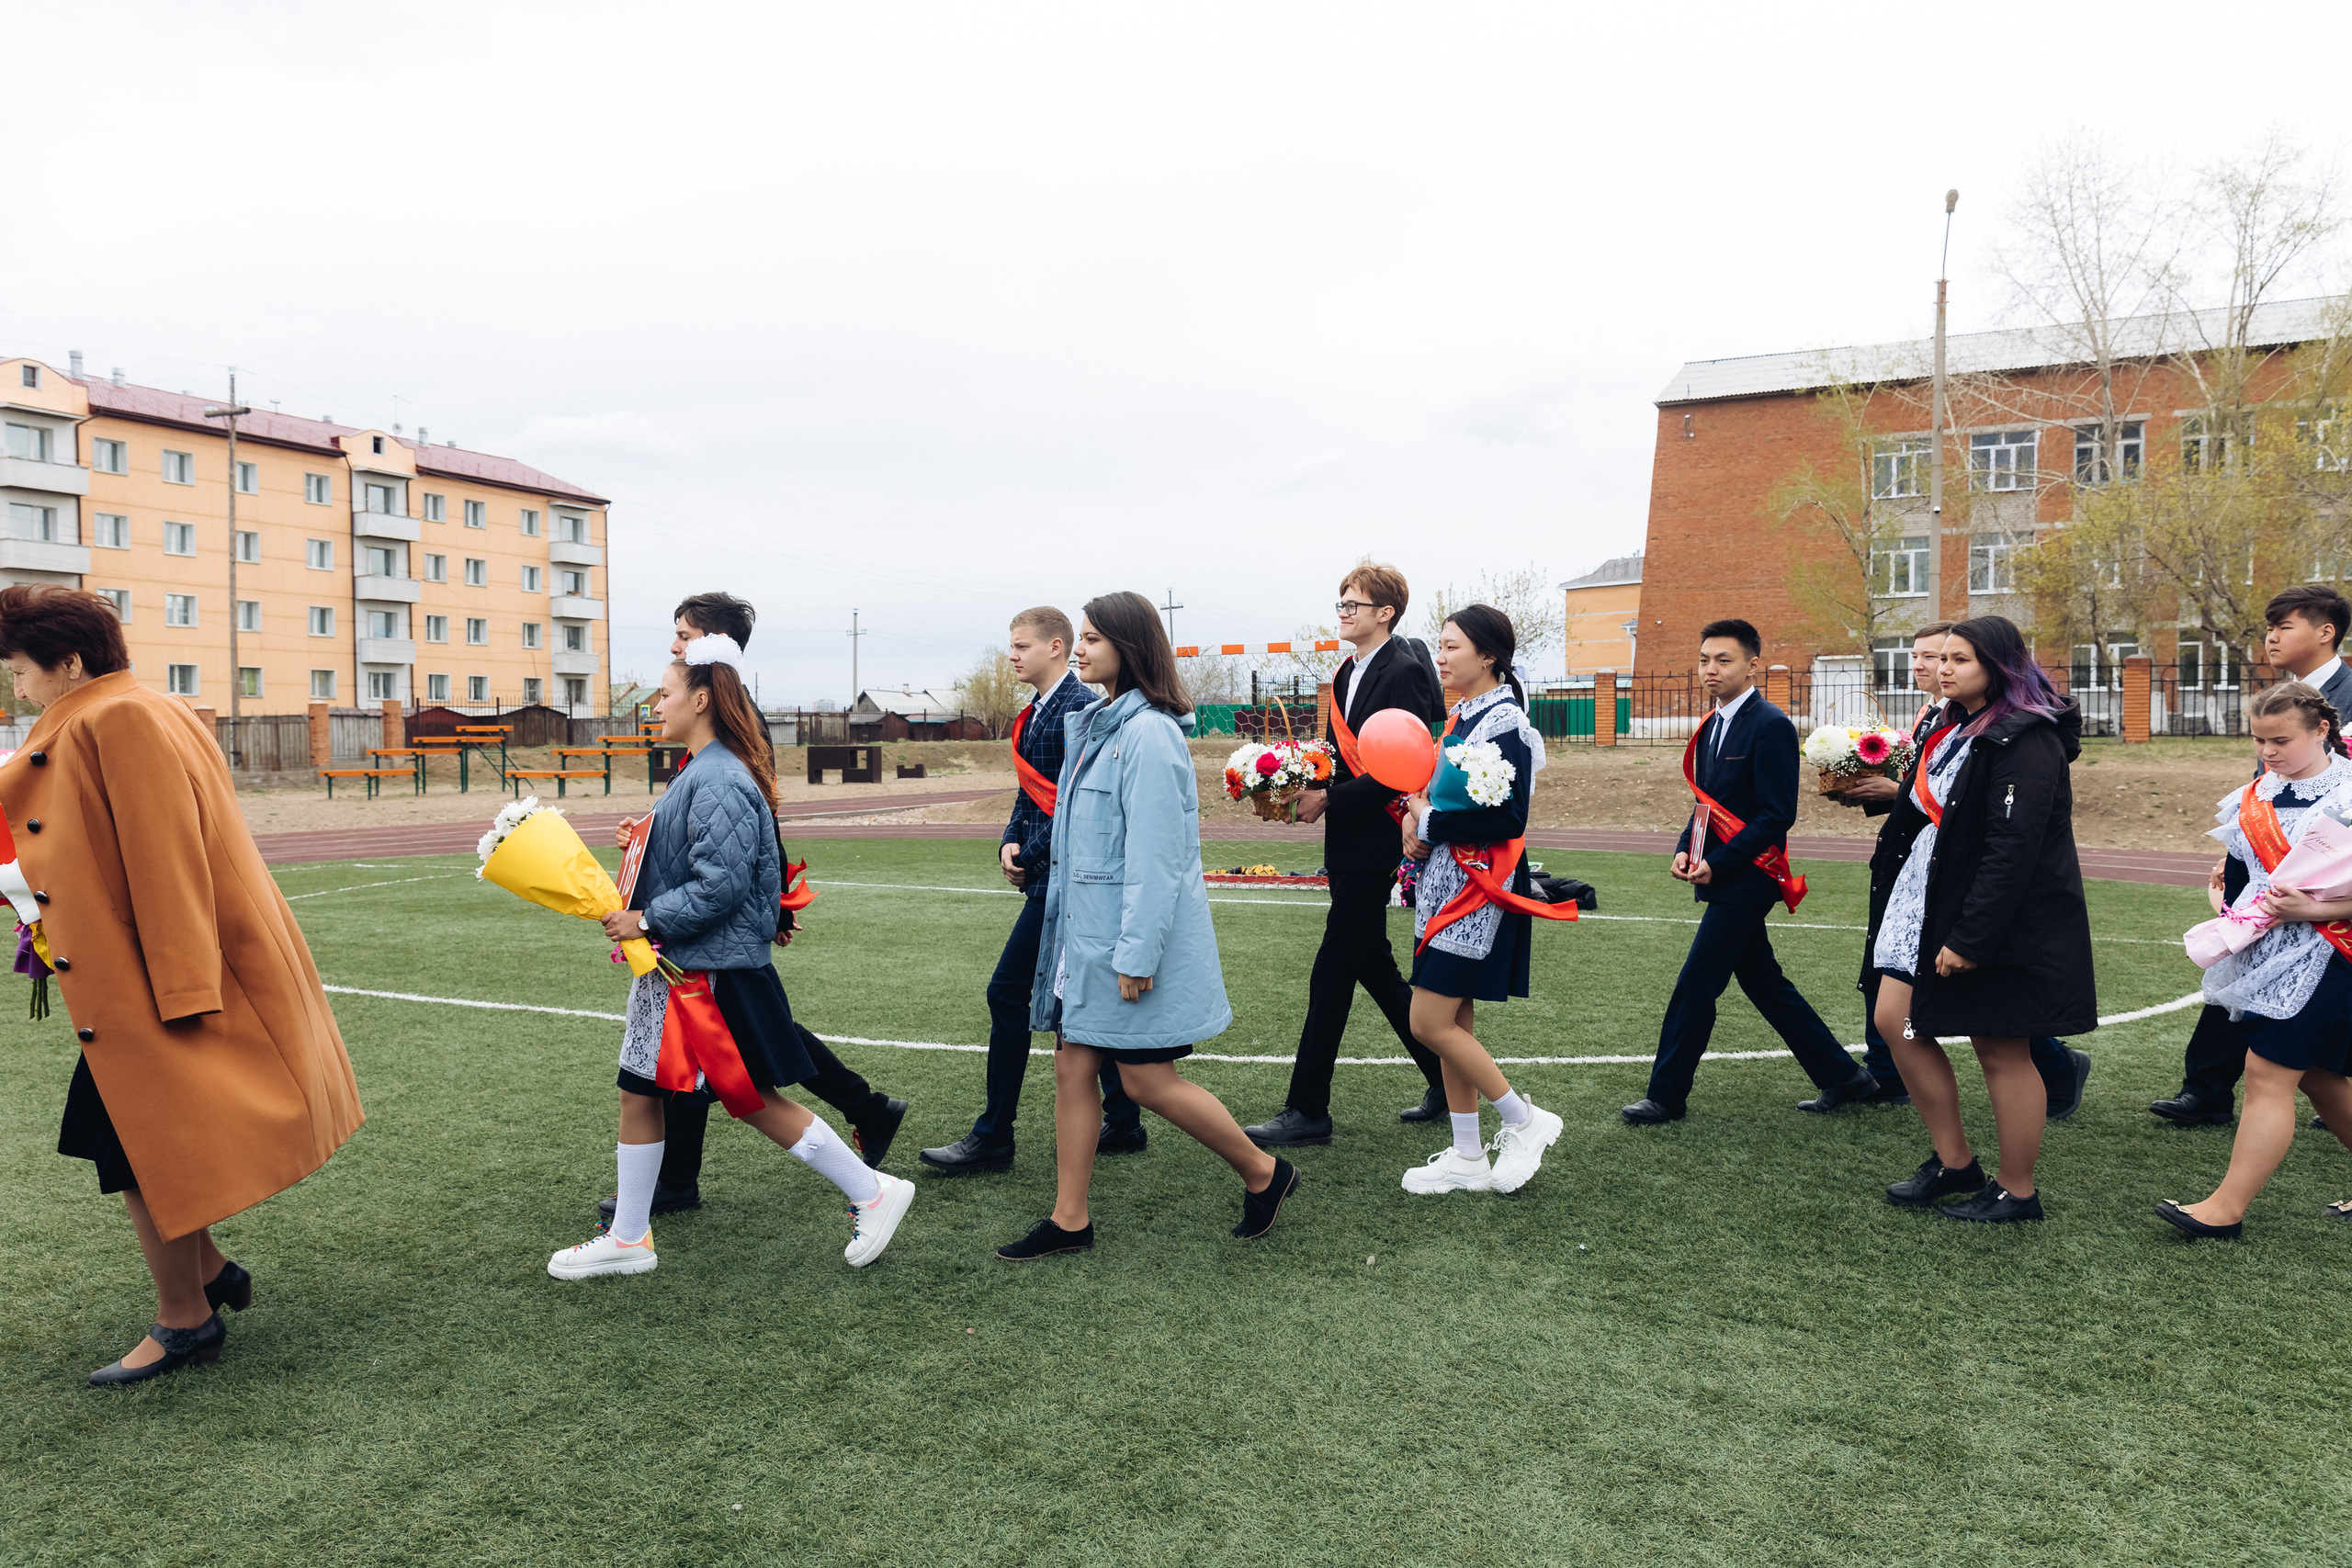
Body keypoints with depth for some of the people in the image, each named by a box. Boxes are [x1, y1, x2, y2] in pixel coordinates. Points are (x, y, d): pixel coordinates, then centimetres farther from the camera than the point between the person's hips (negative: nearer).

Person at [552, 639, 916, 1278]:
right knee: (639, 1092, 14)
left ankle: (874, 1193, 13)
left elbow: (719, 885, -26)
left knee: (754, 1098, -1)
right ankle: (628, 1238, 26)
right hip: (675, 967, 10)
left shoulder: (720, 782, -20)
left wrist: (645, 921, -19)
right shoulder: (698, 772, 12)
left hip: (717, 972, -10)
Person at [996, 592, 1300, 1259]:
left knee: (1147, 1079, 0)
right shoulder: (1096, 725, 12)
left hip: (1133, 935, -9)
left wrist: (1137, 953, -22)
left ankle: (1264, 1174, 19)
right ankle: (1070, 1220, 21)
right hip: (1084, 930, 9)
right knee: (1072, 1067, 10)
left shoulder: (1148, 733, -18)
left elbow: (1155, 854, -21)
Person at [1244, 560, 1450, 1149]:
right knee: (1373, 966, 15)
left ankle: (1307, 1110, 4)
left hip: (1373, 846, -10)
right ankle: (1445, 1079, 28)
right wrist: (1309, 785, 0)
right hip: (1348, 845, 10)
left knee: (1332, 975, -5)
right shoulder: (1346, 673, 15)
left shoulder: (1405, 673, -13)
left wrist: (1330, 799, -19)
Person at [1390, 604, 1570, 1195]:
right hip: (1446, 883, 9)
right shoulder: (1460, 718, 13)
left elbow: (1506, 817, -22)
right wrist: (1417, 815, -1)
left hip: (1478, 887, -9)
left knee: (1431, 1023, -8)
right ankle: (1468, 1157, 20)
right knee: (1453, 1025, 11)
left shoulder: (1505, 722, -15)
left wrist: (1429, 825, -13)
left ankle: (1527, 1121, 9)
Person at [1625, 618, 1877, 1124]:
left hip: (1745, 879, -9)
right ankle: (1842, 1076, 27)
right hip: (1722, 879, 9)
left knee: (1694, 988, -4)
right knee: (1765, 985, 15)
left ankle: (1666, 1096, 7)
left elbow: (1777, 815, -18)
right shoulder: (1713, 726, 13)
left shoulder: (1771, 726, -14)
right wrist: (1685, 850, 2)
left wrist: (1717, 864, -20)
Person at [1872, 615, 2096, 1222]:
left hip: (2004, 919, -9)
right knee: (1896, 1021, 7)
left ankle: (2016, 1191, 18)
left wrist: (1970, 939, -24)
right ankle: (1953, 1162, 21)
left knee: (2000, 1050, 2)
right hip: (1934, 901, 9)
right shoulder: (1954, 728, 12)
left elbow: (2012, 849, -23)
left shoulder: (2025, 739, -17)